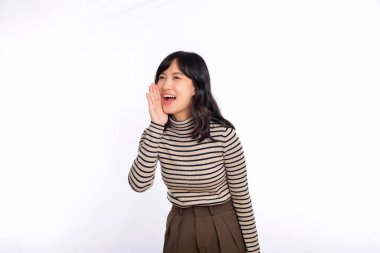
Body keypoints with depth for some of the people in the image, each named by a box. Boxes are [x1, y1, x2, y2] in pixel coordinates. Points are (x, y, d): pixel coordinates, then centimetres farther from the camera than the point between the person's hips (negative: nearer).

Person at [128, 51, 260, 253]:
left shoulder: (223, 133, -18)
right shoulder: (156, 132, -8)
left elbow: (241, 197, -10)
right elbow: (138, 184, -22)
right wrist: (156, 126, -26)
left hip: (222, 229, -3)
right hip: (179, 230, 3)